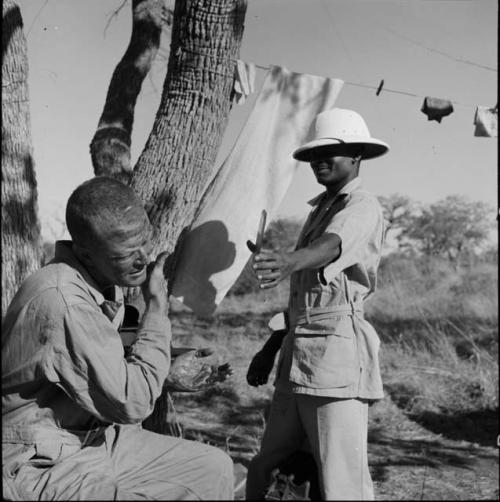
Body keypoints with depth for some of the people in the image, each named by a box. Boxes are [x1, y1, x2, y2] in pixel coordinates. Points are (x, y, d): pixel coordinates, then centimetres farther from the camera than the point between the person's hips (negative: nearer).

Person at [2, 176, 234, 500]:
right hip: (41, 469, -9)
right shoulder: (62, 301, -29)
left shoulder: (104, 279, 2)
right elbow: (132, 403, -25)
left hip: (93, 437, 9)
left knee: (214, 468, 7)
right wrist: (157, 309, -18)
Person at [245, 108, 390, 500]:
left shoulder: (363, 207, -3)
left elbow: (331, 246, -27)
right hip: (298, 357, 9)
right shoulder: (320, 210, 24)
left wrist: (289, 261, -47)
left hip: (337, 353, -8)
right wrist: (272, 347, 22)